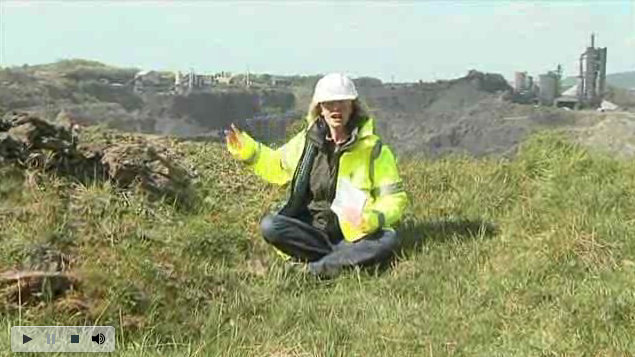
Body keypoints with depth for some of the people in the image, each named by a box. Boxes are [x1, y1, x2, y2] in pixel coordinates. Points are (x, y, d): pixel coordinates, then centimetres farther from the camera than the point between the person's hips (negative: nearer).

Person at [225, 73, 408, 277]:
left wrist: (372, 219, -23)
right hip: (311, 231, 3)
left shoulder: (372, 148, -3)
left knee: (388, 240, -32)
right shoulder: (307, 141, 5)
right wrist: (248, 150, 8)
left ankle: (321, 266, -27)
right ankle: (348, 258, -21)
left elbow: (395, 197, -3)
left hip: (353, 235, -2)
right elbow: (278, 165, 23)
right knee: (269, 226, -25)